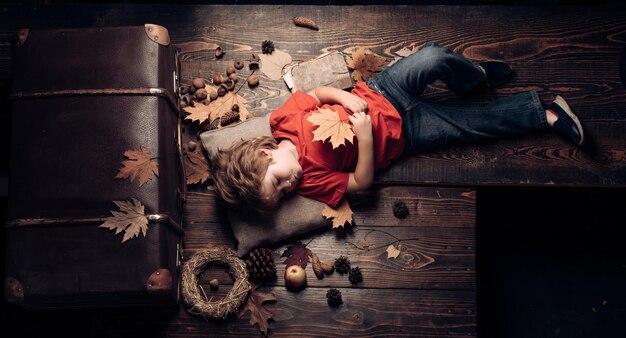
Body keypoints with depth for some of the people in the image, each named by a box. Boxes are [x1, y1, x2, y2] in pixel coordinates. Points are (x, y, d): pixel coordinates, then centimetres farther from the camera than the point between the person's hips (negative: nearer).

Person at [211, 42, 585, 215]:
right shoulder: (312, 182, -21)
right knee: (474, 124, -7)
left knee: (435, 57, -21)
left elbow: (317, 92, -3)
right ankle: (543, 114, 19)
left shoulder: (284, 118, -17)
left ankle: (476, 77, 17)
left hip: (378, 91, 2)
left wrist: (346, 97, -22)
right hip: (401, 134, -2)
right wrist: (364, 137, -30)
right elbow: (362, 182, -18)